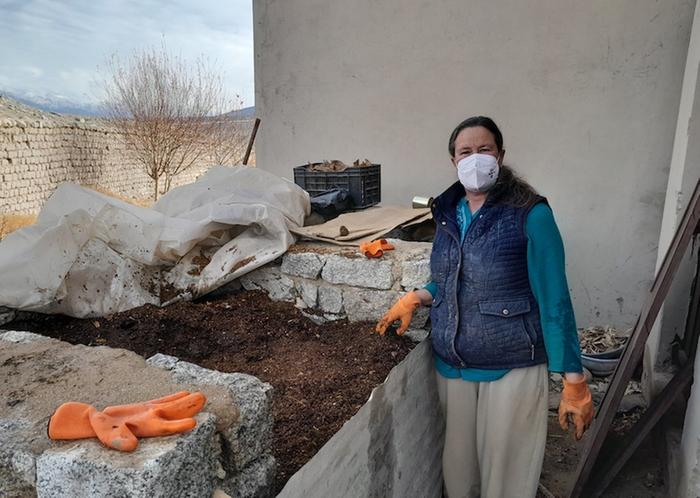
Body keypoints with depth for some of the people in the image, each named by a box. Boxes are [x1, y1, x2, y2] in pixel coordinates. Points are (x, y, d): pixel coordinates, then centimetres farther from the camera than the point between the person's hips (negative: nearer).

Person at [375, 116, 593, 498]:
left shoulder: (530, 214, -14)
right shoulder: (448, 212, 4)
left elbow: (554, 301, -15)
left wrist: (573, 382, -15)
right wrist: (416, 298, -2)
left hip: (511, 367, -5)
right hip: (451, 363, 5)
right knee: (457, 466, 20)